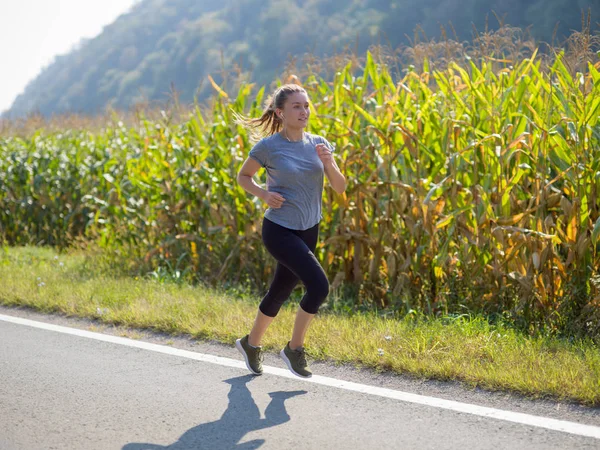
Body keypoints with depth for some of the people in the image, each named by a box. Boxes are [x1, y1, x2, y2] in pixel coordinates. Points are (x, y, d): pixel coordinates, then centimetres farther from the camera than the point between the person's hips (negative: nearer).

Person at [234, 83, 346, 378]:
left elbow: (340, 187, -1)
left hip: (308, 231, 5)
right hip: (279, 231, -5)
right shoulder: (268, 146, -11)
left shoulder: (318, 144, 1)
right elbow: (243, 176, 4)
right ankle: (294, 349, 1)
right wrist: (264, 194, -14)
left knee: (279, 293, 16)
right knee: (319, 286, -20)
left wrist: (329, 163, -20)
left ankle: (251, 343, 40)